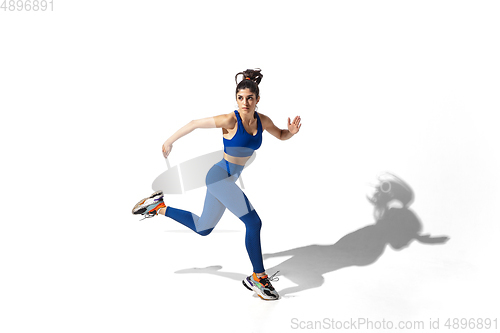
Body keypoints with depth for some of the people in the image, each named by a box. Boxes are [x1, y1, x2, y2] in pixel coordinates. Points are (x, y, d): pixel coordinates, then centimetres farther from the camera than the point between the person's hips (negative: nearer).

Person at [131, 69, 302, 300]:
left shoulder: (262, 121, -1)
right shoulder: (230, 120, -19)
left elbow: (281, 136, 17)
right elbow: (195, 123, -8)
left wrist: (291, 131, -6)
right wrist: (170, 141, 2)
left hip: (229, 179, 8)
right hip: (220, 177, -8)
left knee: (202, 228, 22)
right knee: (254, 223, -14)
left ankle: (159, 207, 32)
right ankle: (258, 277, 1)